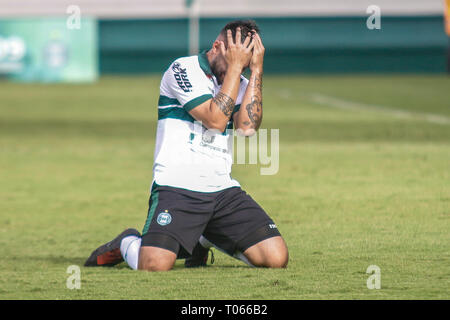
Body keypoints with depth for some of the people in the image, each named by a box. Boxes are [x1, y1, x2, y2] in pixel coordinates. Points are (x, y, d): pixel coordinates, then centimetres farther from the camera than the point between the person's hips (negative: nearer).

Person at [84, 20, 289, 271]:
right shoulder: (183, 69, -4)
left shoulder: (241, 84, 14)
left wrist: (256, 69, -6)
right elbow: (215, 119, -15)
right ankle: (127, 244, 13)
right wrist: (234, 67, -12)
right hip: (177, 187, -6)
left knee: (277, 258, -8)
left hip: (223, 190, 6)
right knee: (155, 264, -27)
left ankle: (206, 239, 20)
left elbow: (247, 127, -6)